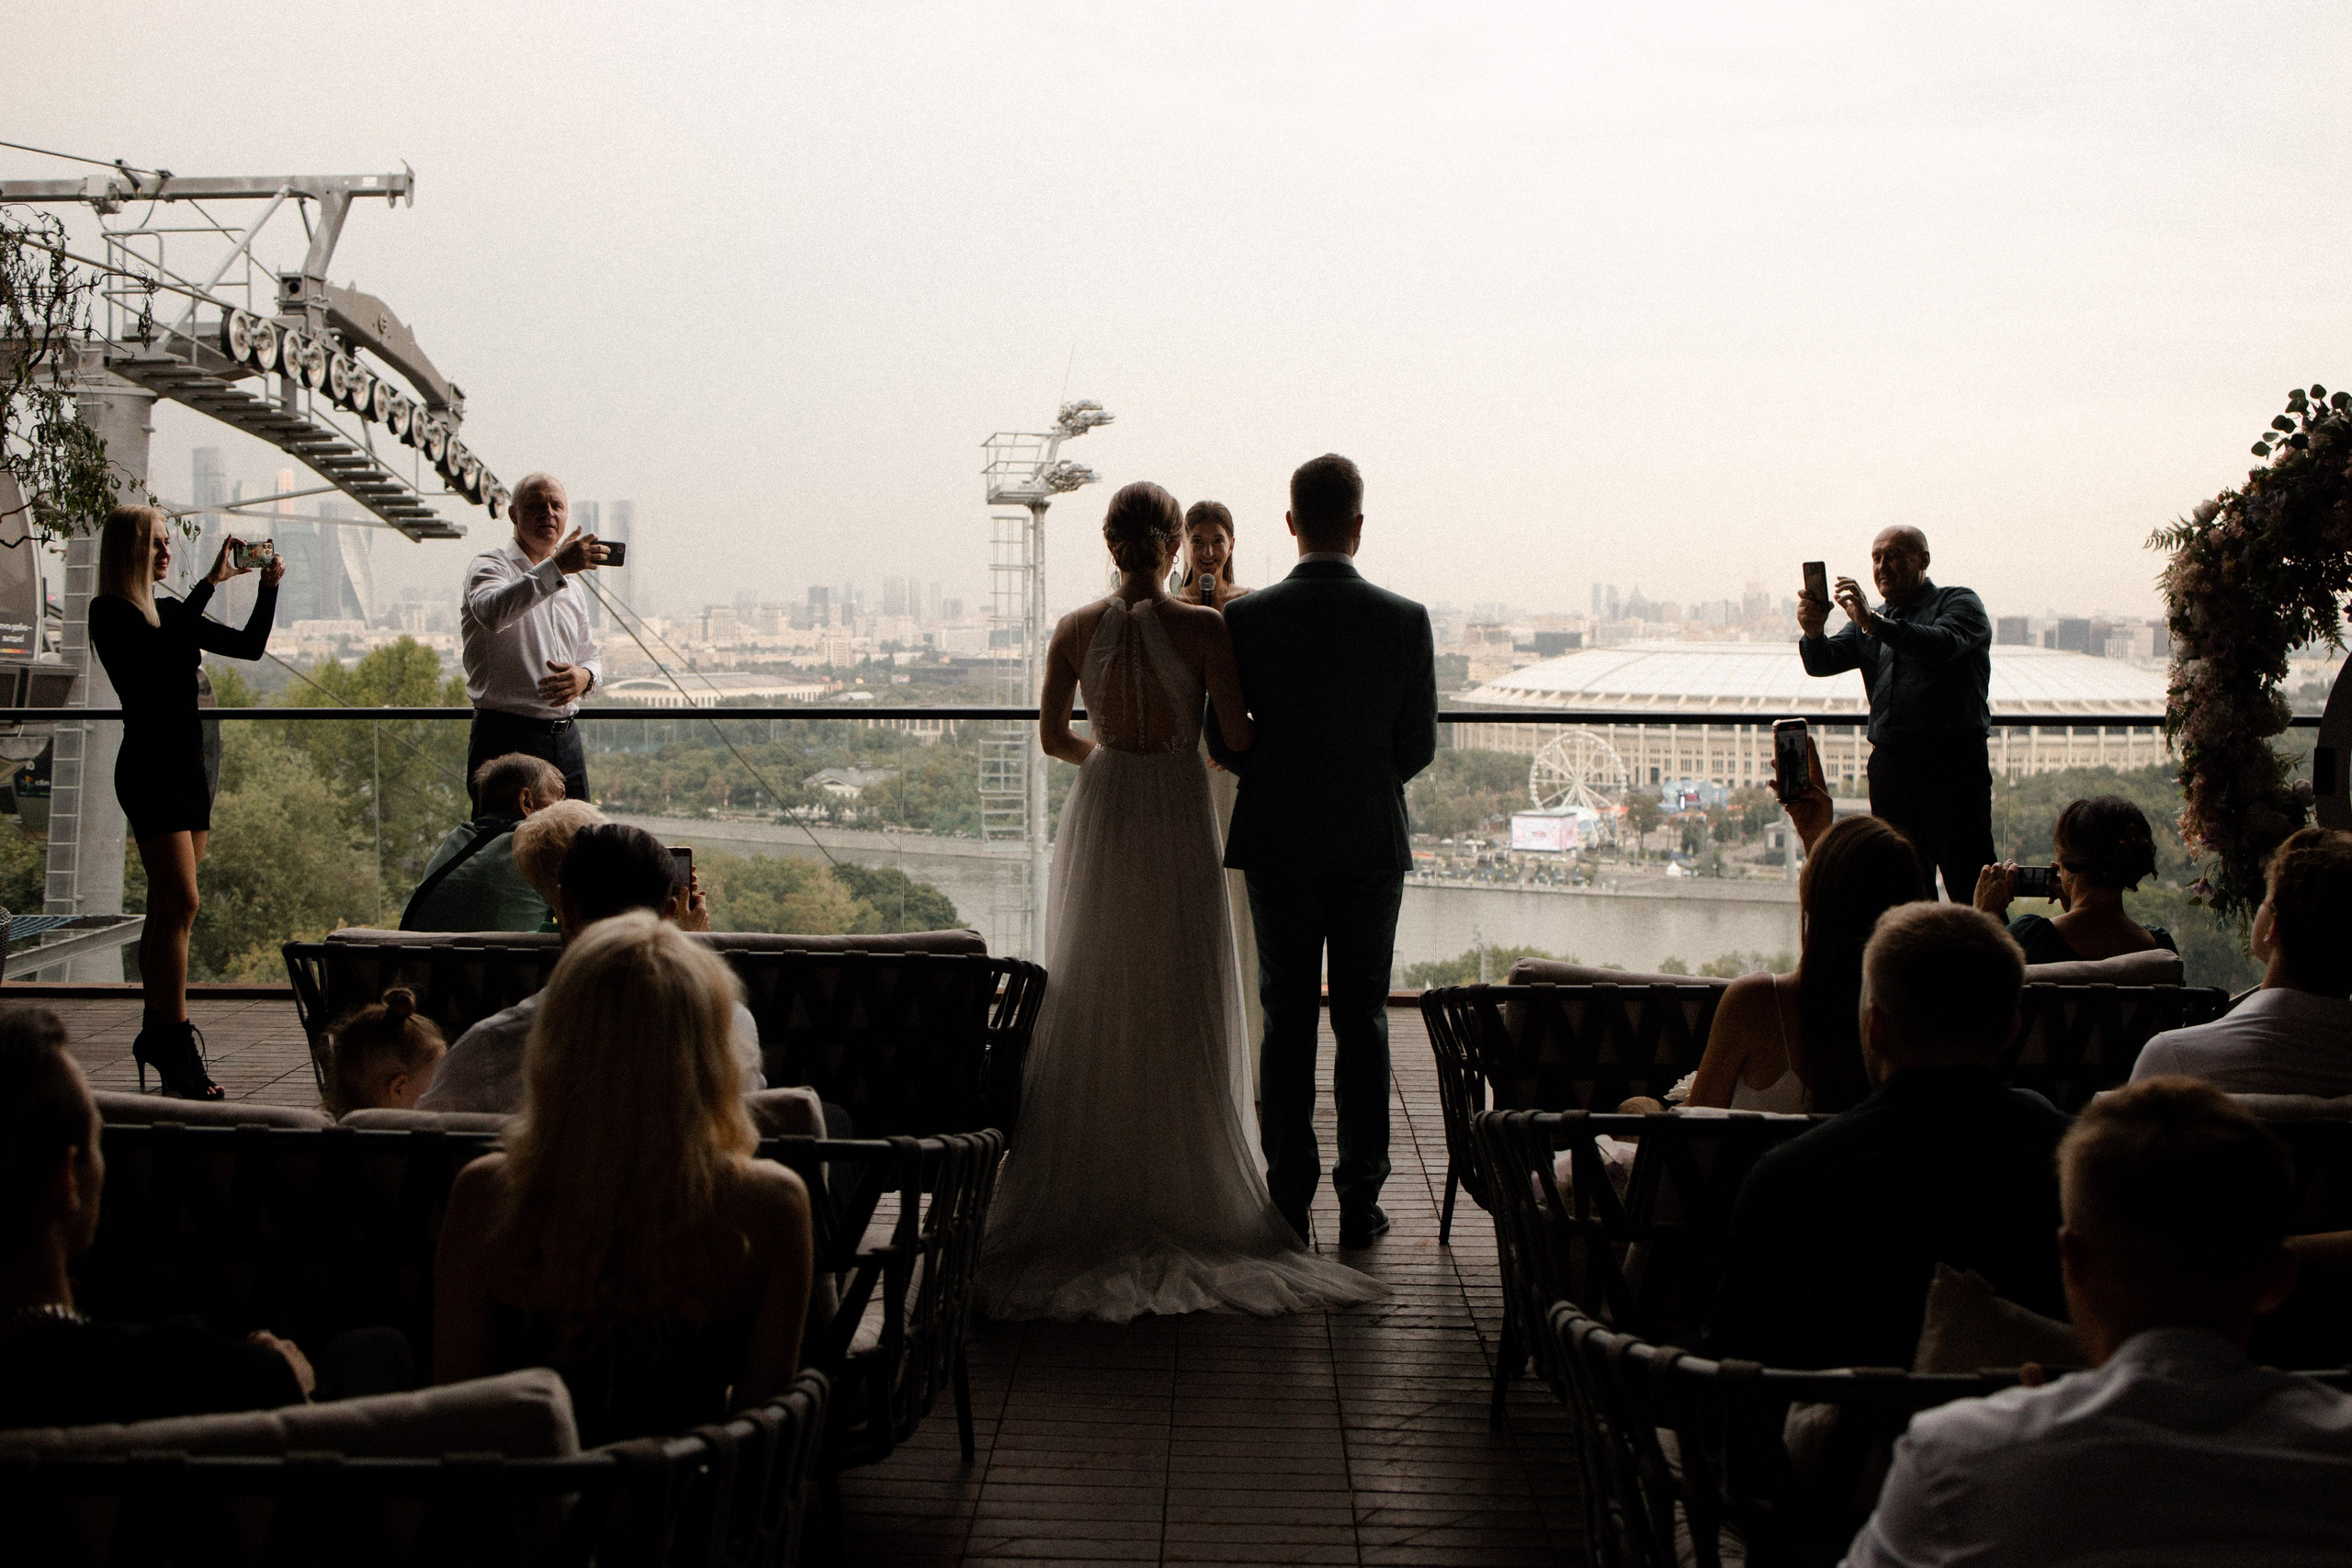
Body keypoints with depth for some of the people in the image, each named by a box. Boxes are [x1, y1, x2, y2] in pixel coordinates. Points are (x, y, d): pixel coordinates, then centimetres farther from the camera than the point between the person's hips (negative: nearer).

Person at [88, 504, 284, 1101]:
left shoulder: (171, 611, 17)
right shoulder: (110, 613, -6)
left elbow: (250, 645, 16)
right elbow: (158, 648, -25)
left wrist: (268, 587, 2)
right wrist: (210, 582, -24)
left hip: (187, 764, 8)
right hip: (148, 766, -8)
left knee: (167, 906, 11)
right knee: (180, 902, -14)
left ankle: (155, 1032, 17)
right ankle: (176, 1041, -14)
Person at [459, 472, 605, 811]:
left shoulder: (572, 591, 20)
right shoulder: (491, 565, -2)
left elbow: (591, 657, 26)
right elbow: (492, 612, -25)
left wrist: (584, 676, 0)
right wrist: (555, 568, -34)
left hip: (565, 740, 7)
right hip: (506, 737, -6)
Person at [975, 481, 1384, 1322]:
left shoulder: (1076, 630, -2)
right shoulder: (1205, 628, -11)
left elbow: (1053, 738, 5)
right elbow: (1239, 739, -11)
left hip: (1098, 815, 2)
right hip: (1177, 819, -2)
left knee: (1090, 1008, 12)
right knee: (1183, 1014, 7)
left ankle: (1089, 1191, 16)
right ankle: (1183, 1189, 10)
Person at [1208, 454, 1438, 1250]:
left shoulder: (1246, 618, -8)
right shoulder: (1405, 620, -7)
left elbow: (1221, 741, -3)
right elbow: (1419, 745, -2)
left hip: (1277, 842, 0)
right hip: (1371, 841, 0)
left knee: (1288, 1020, 8)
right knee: (1362, 1018, 7)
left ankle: (1289, 1195, 11)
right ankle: (1360, 1198, 10)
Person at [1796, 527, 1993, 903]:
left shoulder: (1959, 603, 2)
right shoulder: (1870, 620, 20)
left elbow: (1943, 645, -20)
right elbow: (1822, 662, 6)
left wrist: (1875, 623, -33)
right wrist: (1812, 632, -18)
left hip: (1953, 763, -6)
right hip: (1889, 766, 6)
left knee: (1970, 887, -8)